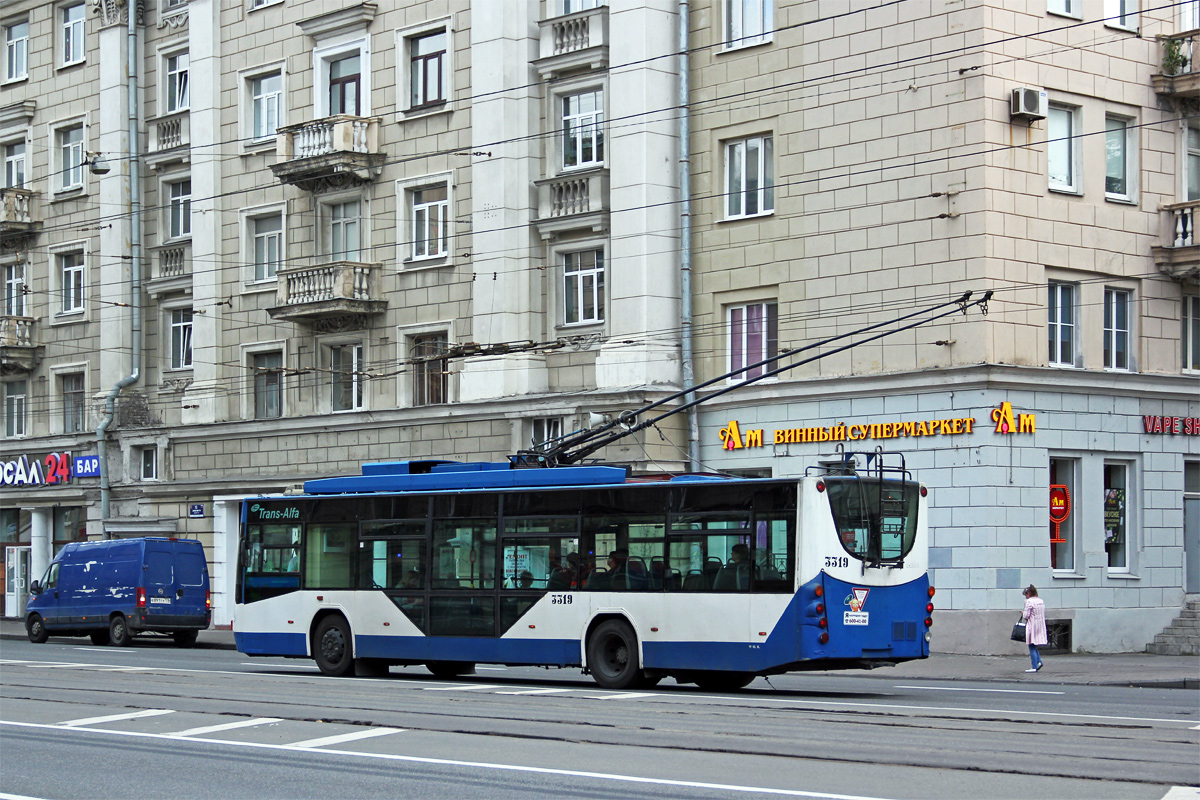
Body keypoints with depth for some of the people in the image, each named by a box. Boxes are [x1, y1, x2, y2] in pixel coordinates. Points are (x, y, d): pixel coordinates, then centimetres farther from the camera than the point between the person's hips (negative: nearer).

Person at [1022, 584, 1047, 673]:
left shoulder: (1029, 601, -12)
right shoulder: (1041, 601, 10)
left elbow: (1026, 616, -15)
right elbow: (1044, 615, 14)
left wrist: (1022, 613, 5)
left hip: (1032, 626, -7)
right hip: (1041, 625, 7)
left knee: (1032, 647, -2)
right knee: (1034, 646, 17)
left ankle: (1034, 667, -2)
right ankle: (1039, 661, 1)